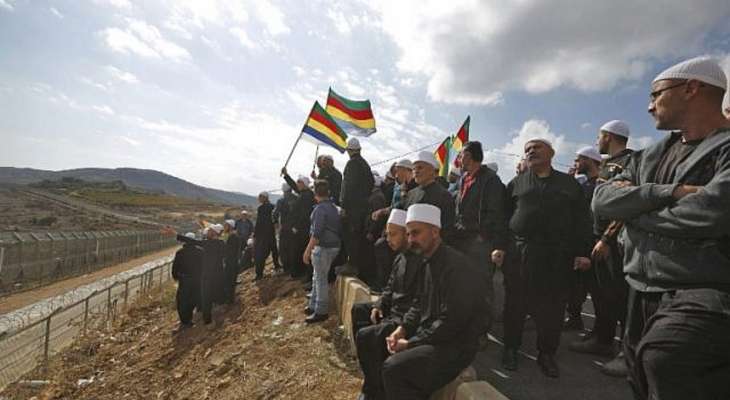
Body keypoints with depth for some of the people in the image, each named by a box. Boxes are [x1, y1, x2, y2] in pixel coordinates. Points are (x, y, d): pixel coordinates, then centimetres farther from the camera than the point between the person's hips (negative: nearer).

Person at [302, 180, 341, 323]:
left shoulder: (320, 208, -17)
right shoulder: (333, 206, 10)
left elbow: (317, 233, -22)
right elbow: (338, 228, 12)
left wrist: (308, 250, -18)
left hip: (324, 247, -9)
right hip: (333, 245, 9)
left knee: (320, 279, 0)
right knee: (317, 278, 20)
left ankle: (321, 311, 10)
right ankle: (313, 306, 31)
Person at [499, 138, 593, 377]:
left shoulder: (569, 183, 11)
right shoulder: (516, 183, 11)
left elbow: (582, 220, 7)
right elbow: (502, 216, 7)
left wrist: (583, 252, -1)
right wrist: (498, 246, -2)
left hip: (557, 256, 0)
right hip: (518, 252, 0)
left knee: (552, 307, 6)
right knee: (515, 303, 7)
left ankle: (547, 353, 23)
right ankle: (510, 348, 23)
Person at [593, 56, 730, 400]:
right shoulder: (649, 156, 12)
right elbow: (602, 200, -1)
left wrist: (633, 206, -8)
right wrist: (668, 193, -16)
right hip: (641, 293, 7)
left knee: (662, 360, -33)